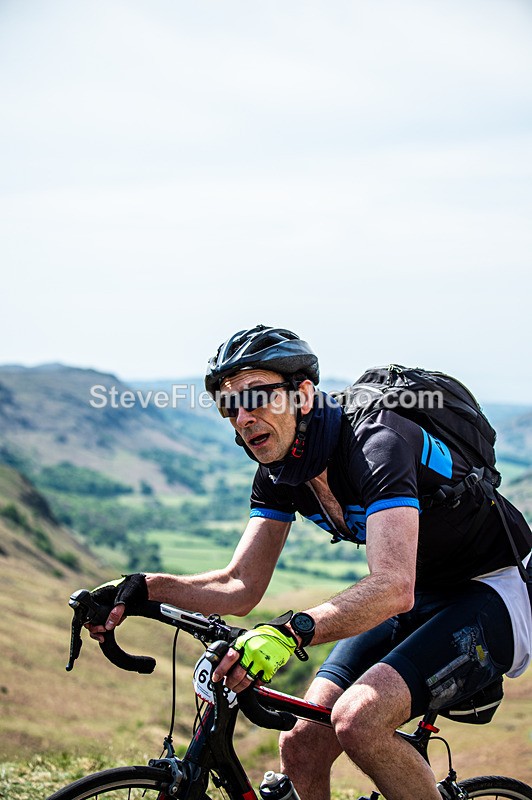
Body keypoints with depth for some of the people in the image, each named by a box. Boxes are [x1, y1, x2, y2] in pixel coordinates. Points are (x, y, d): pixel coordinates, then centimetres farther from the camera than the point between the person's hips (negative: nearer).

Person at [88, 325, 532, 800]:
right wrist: (141, 589, -18)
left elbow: (393, 587, -40)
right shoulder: (277, 474, -3)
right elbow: (240, 587, -4)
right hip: (420, 602, 7)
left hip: (491, 595, -7)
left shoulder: (375, 444, -28)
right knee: (301, 746, -6)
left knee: (358, 720, -29)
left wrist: (290, 632, -53)